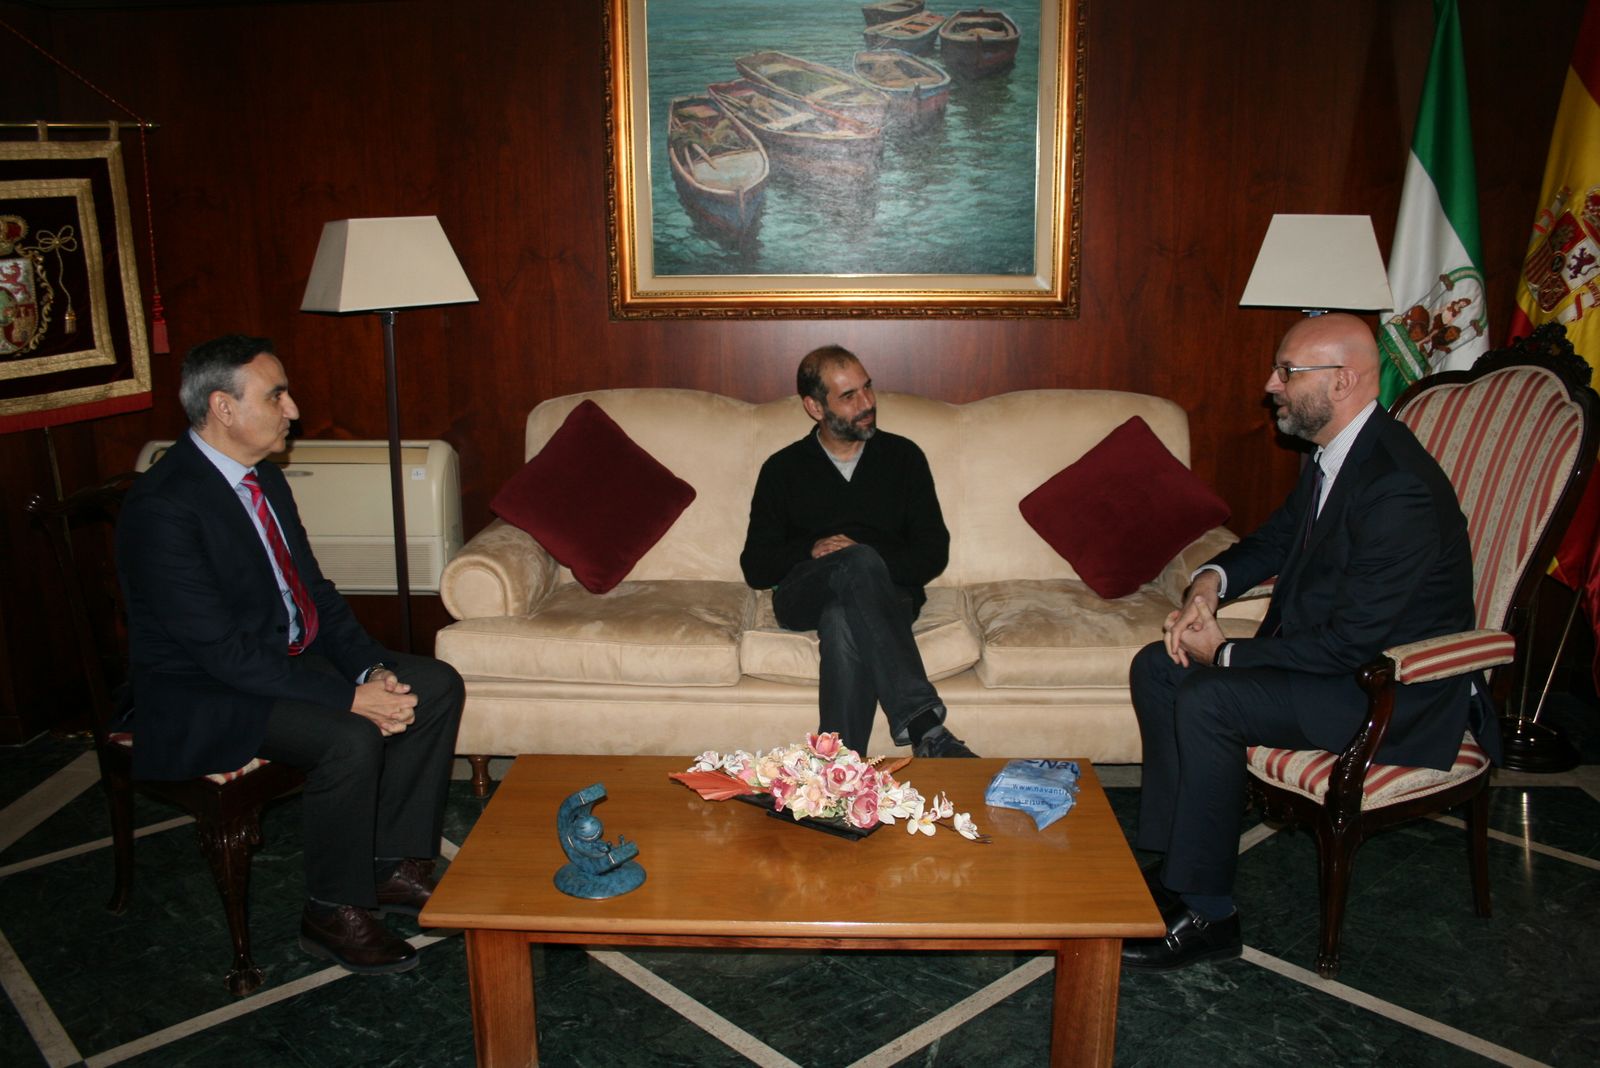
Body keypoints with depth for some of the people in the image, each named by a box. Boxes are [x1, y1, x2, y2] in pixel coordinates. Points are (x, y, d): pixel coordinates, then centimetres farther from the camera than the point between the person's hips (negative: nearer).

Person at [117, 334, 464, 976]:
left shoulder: (262, 476, 5)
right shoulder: (162, 507, -23)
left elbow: (313, 591, 9)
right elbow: (222, 652, -27)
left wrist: (371, 668, -7)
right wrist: (349, 697, -28)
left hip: (294, 654, 9)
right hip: (204, 696, -9)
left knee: (436, 684, -4)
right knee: (350, 738, -31)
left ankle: (395, 865, 6)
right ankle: (333, 915, -8)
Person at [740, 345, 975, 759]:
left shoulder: (903, 456, 14)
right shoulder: (783, 468, 13)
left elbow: (934, 552, 8)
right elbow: (755, 568, 9)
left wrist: (874, 568, -11)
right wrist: (810, 551, -10)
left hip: (885, 596, 1)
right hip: (804, 597, 0)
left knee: (843, 619, -38)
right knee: (859, 563, -37)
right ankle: (924, 724, -47)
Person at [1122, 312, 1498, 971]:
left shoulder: (1399, 490, -27)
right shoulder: (1333, 453, 3)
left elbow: (1351, 640, -27)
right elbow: (1277, 538, 18)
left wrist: (1226, 655, -18)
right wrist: (1209, 580, -3)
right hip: (1327, 652, 10)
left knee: (1206, 700, -27)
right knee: (1156, 668, 0)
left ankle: (1205, 911, -12)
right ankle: (1172, 863, 5)